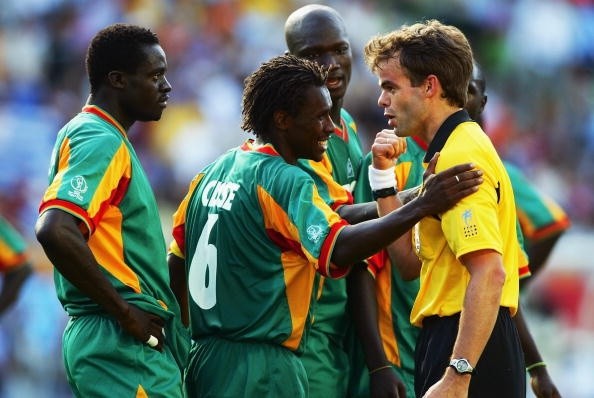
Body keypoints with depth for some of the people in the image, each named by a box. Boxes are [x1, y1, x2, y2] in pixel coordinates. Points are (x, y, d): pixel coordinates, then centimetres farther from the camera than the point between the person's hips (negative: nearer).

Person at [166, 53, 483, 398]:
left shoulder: (214, 173, 13)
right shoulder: (286, 181, -14)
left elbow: (177, 263, 19)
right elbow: (337, 249, -29)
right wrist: (421, 207, -34)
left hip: (206, 357, 9)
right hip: (261, 369, -9)